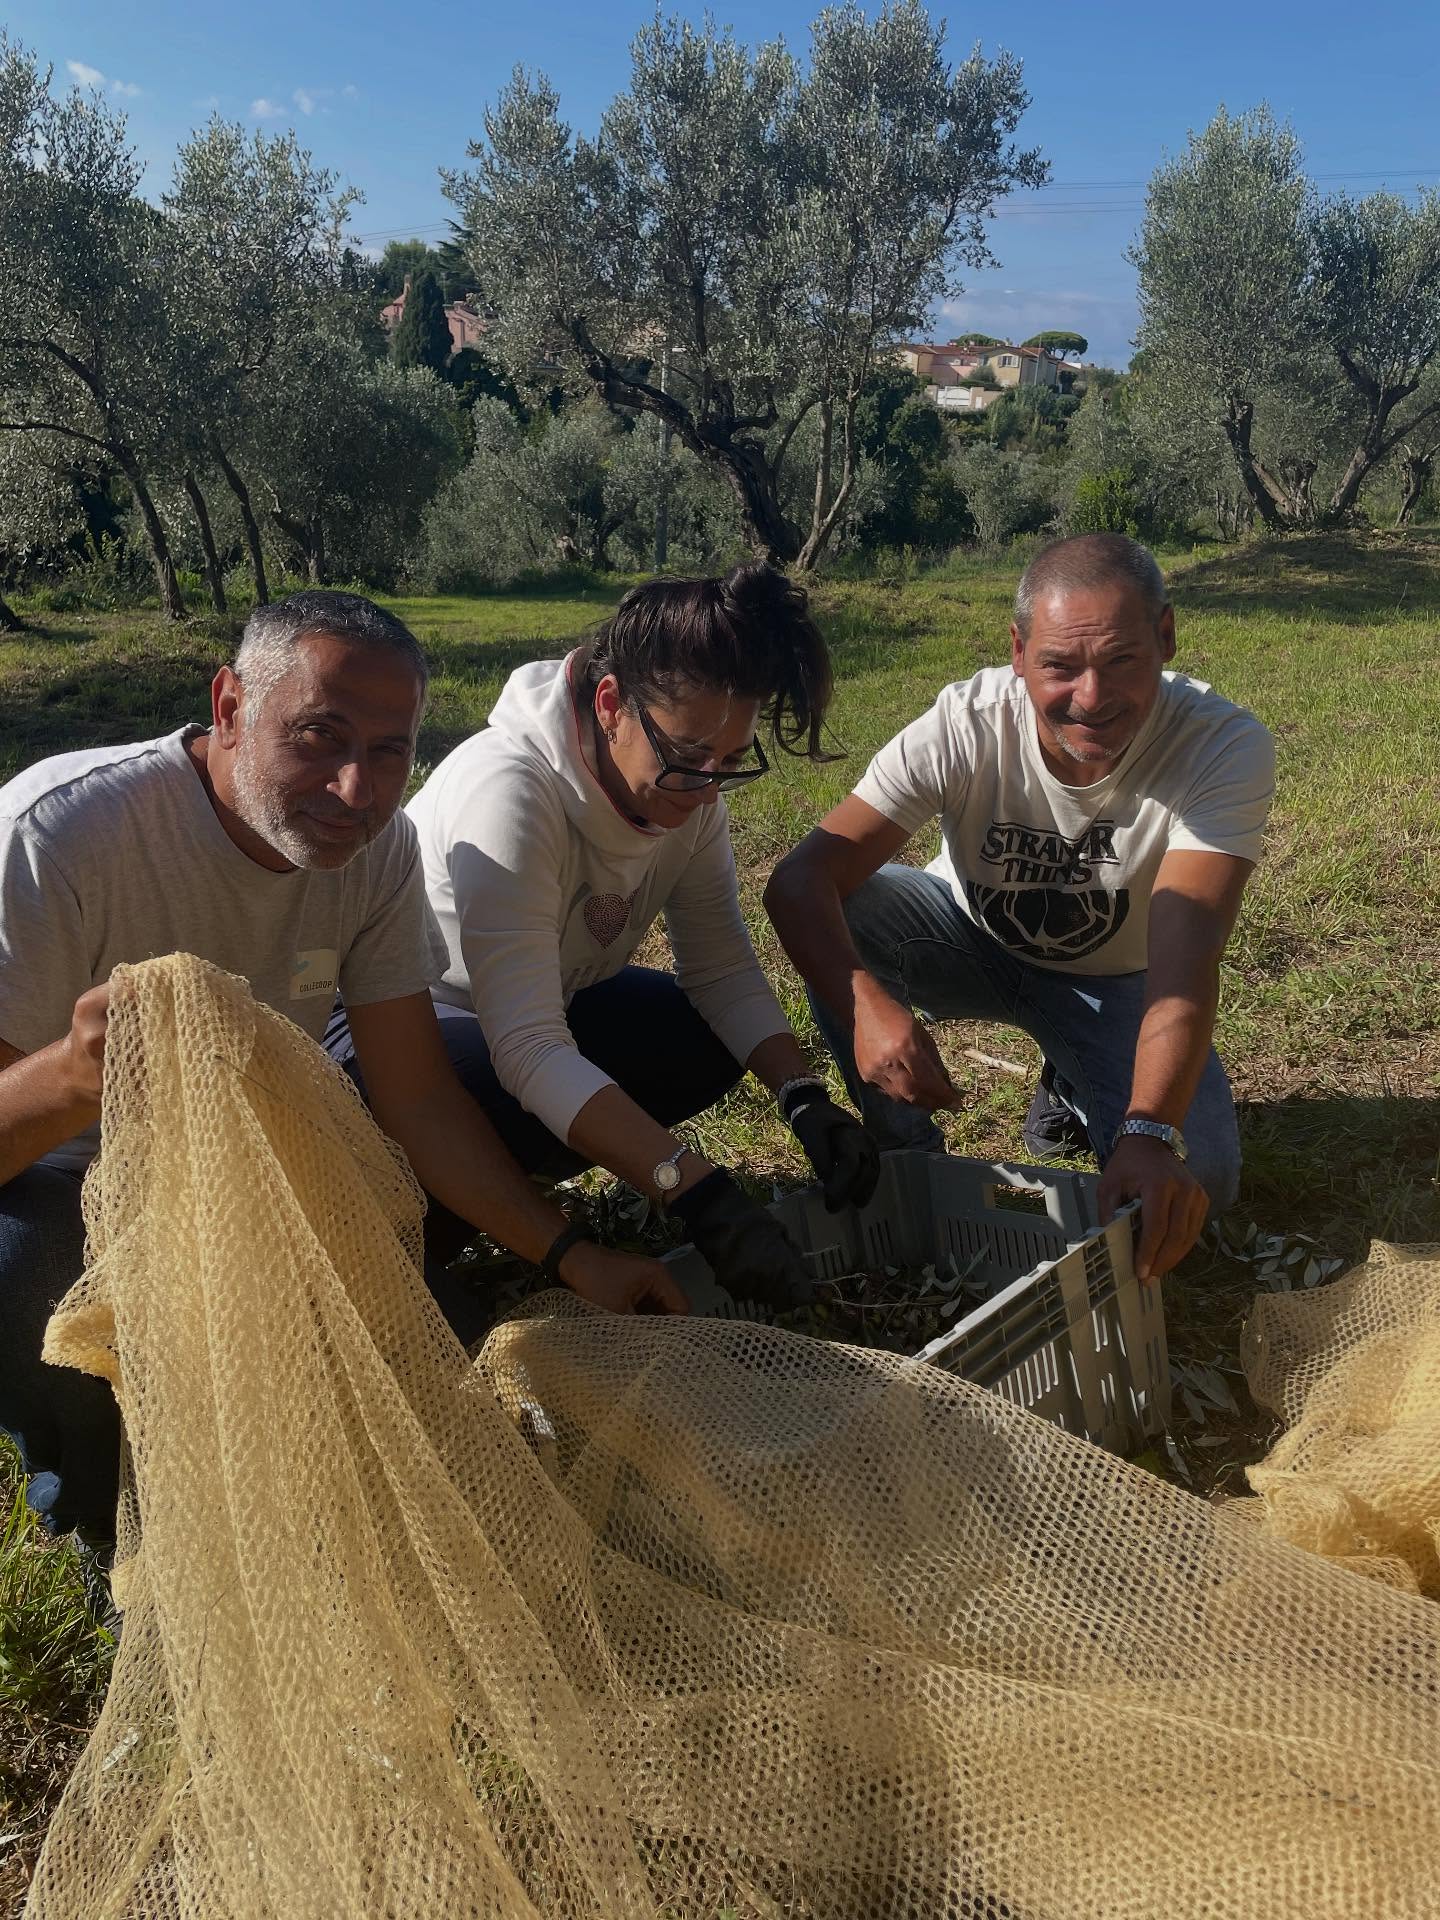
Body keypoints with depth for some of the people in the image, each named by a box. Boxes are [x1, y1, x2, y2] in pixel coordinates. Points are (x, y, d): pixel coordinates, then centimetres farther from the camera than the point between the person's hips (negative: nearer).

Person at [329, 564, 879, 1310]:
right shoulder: (510, 791, -35)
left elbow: (721, 966, -11)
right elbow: (530, 1051, -41)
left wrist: (804, 1097, -28)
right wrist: (699, 1193, -48)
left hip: (547, 1005, 8)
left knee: (714, 1037, -10)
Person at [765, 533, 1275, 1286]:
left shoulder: (1226, 748, -30)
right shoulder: (967, 724, -29)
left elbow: (1185, 961, -40)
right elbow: (799, 878, -35)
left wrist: (1151, 1134, -56)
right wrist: (865, 1004, -54)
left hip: (1115, 978, 0)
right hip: (973, 940, 1)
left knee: (1191, 1181, -23)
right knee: (836, 908, -30)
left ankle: (1073, 1091, 13)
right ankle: (906, 1159, -8)